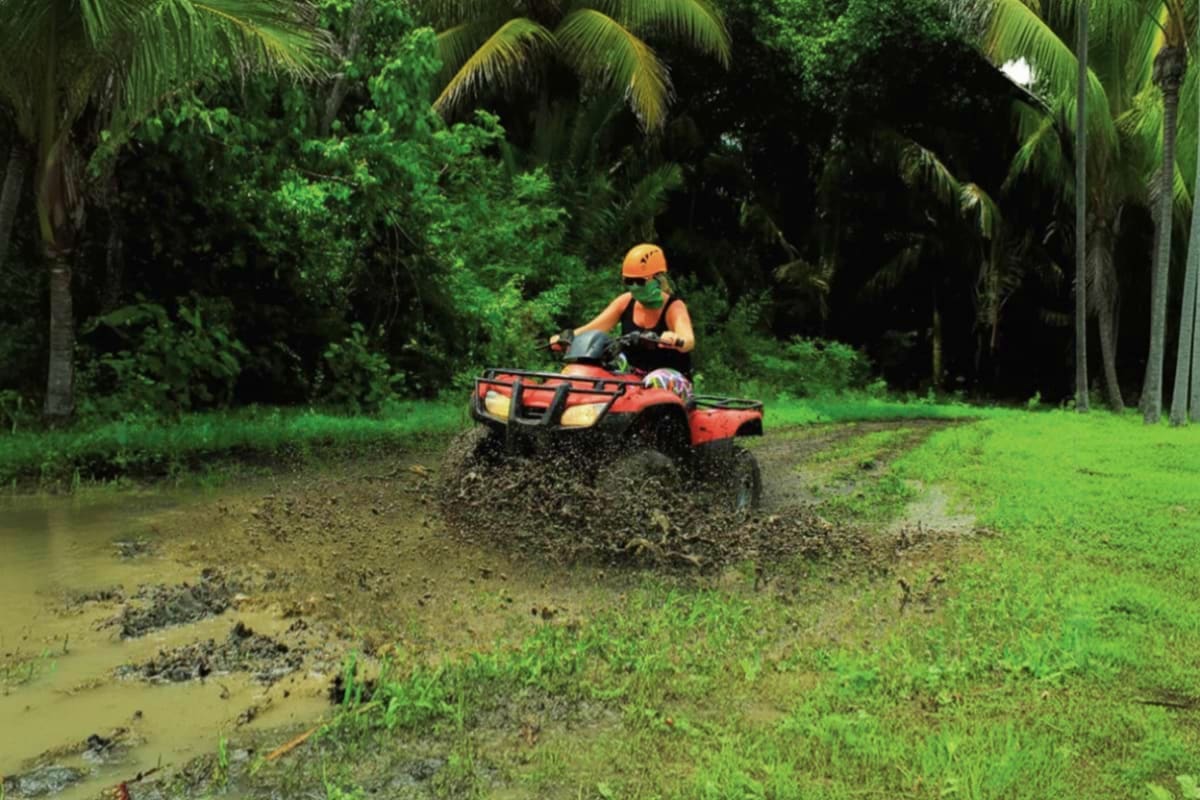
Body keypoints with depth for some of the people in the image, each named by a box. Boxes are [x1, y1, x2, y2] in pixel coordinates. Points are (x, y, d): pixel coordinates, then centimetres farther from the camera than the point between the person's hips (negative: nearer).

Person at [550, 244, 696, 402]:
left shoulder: (673, 307, -11)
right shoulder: (626, 302, 4)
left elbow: (689, 341, -30)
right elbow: (594, 327, -4)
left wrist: (676, 340, -56)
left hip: (672, 378, -5)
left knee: (655, 381, -40)